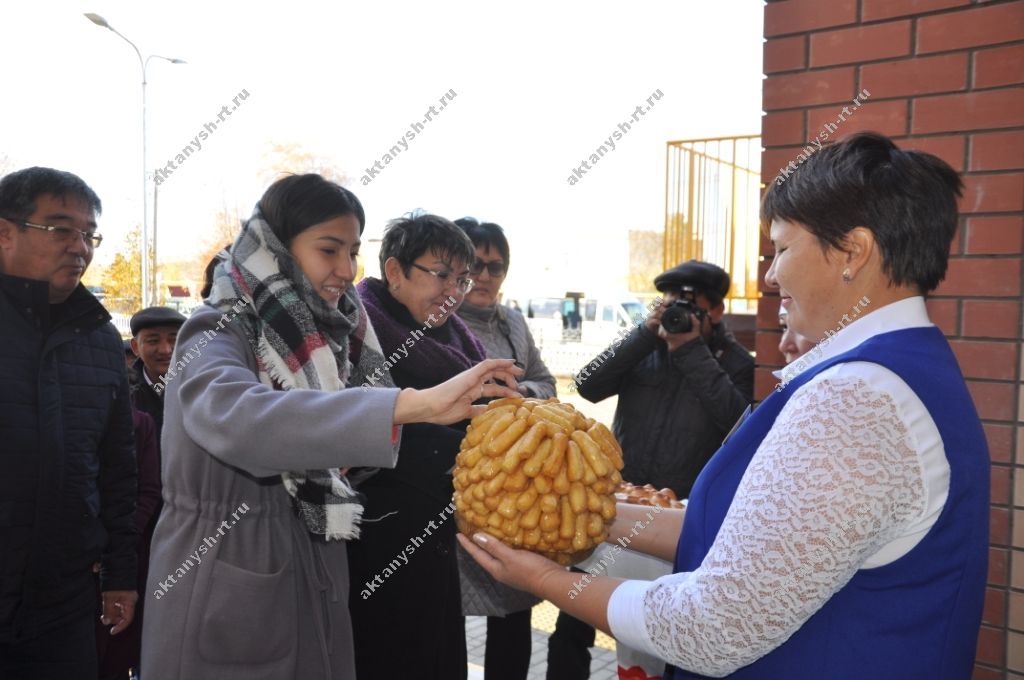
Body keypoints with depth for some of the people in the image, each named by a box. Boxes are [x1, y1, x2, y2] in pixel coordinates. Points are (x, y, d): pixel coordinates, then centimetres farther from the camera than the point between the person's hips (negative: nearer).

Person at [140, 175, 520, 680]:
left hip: (314, 586, 6)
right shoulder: (217, 334, -15)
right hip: (227, 595, -6)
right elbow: (233, 417, -38)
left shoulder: (317, 338, 6)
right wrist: (416, 404, -45)